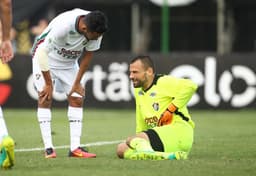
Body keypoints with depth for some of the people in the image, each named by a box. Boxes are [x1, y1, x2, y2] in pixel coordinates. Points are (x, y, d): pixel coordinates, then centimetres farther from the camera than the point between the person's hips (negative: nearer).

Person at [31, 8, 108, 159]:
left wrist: (77, 83, -5)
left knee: (77, 99, -5)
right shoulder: (62, 25, -40)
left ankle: (75, 148, -5)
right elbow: (42, 53, -31)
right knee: (45, 98, -16)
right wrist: (49, 83, -23)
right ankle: (48, 148, -14)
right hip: (45, 58, -5)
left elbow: (87, 55, -7)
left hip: (69, 63, 5)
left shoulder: (96, 29, -24)